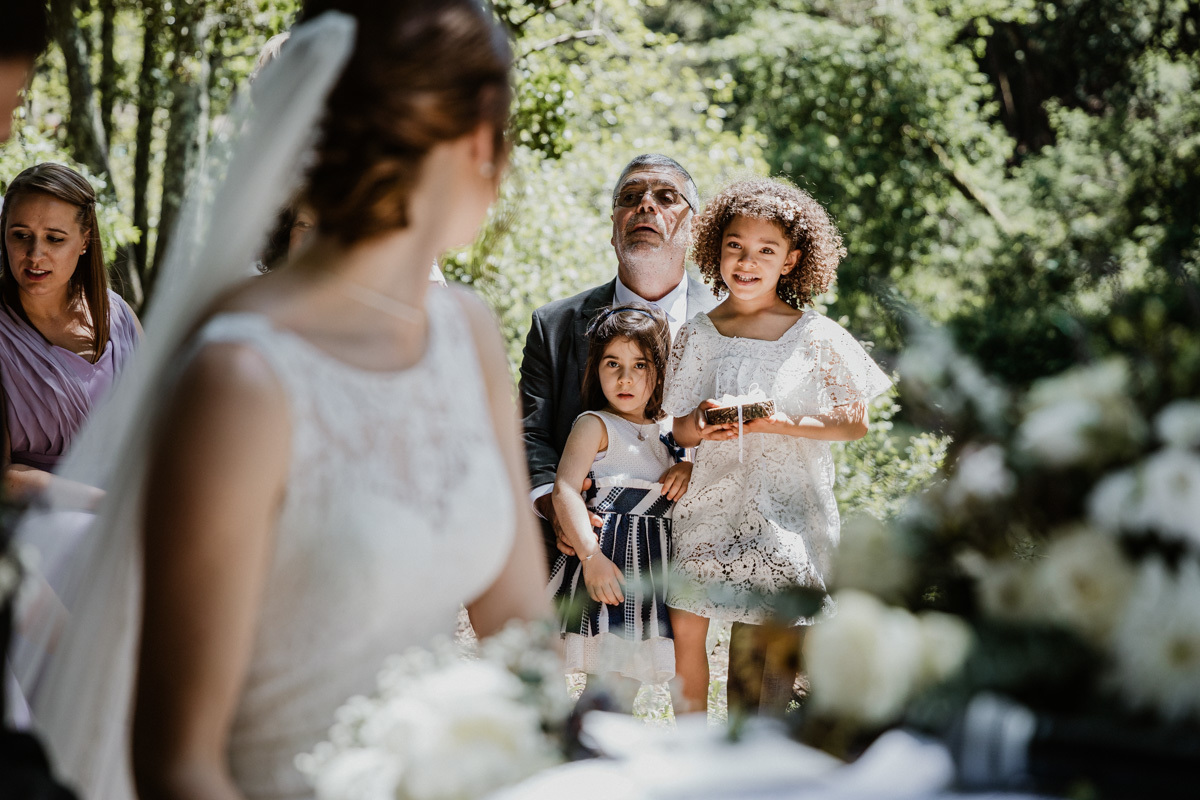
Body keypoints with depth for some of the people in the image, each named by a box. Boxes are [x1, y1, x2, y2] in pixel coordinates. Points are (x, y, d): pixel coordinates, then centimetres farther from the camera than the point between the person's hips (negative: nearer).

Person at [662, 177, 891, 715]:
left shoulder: (816, 338, -2)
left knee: (772, 638, -1)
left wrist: (781, 423, -17)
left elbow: (855, 423, -4)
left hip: (787, 508, -2)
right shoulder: (697, 336, 5)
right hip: (712, 503, 2)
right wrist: (703, 428, -15)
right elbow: (678, 428, 9)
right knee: (685, 625, -1)